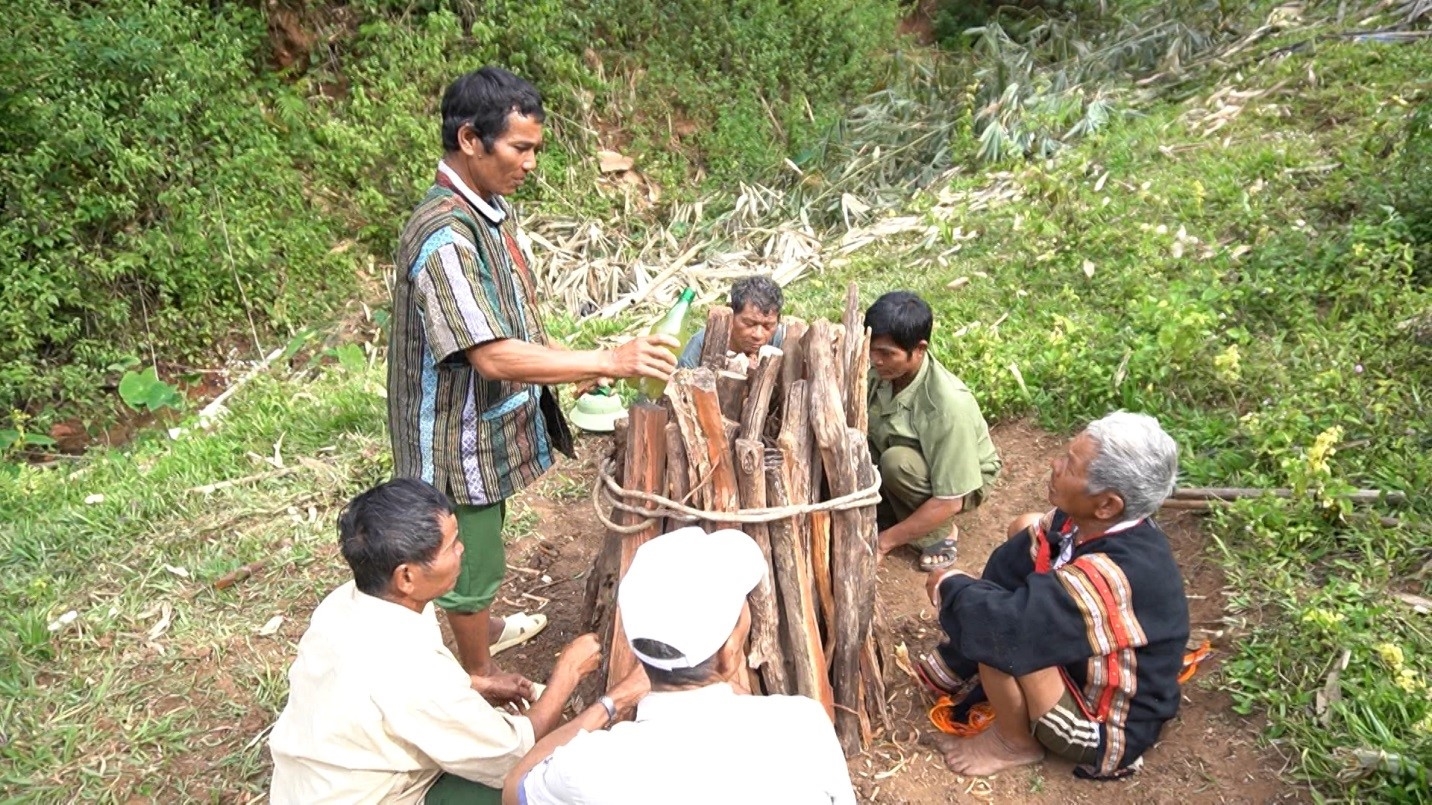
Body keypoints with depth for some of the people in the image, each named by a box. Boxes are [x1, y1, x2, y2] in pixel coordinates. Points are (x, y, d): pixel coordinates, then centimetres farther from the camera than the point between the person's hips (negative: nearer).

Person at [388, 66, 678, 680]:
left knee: (483, 536, 29)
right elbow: (493, 356, -35)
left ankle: (483, 627, 53)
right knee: (469, 554, 12)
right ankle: (481, 676, 34)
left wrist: (567, 361, 6)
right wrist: (609, 362, -36)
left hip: (491, 420, 9)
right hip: (459, 431, -9)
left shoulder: (492, 209, 2)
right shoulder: (444, 237, -29)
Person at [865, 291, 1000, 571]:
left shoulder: (948, 405, -37)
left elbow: (949, 502, -31)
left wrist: (884, 541, -28)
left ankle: (941, 533, -9)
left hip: (962, 480, -5)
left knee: (897, 461, -36)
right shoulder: (882, 373, -21)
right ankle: (893, 513, 3)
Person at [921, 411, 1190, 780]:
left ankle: (1016, 742, 1)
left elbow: (1004, 625, -43)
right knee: (1026, 530, 8)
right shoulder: (1090, 522, -14)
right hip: (1084, 662, 9)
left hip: (1106, 727, -9)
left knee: (997, 630, -31)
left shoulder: (1117, 576, -39)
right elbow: (1007, 567, -6)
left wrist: (951, 587, -21)